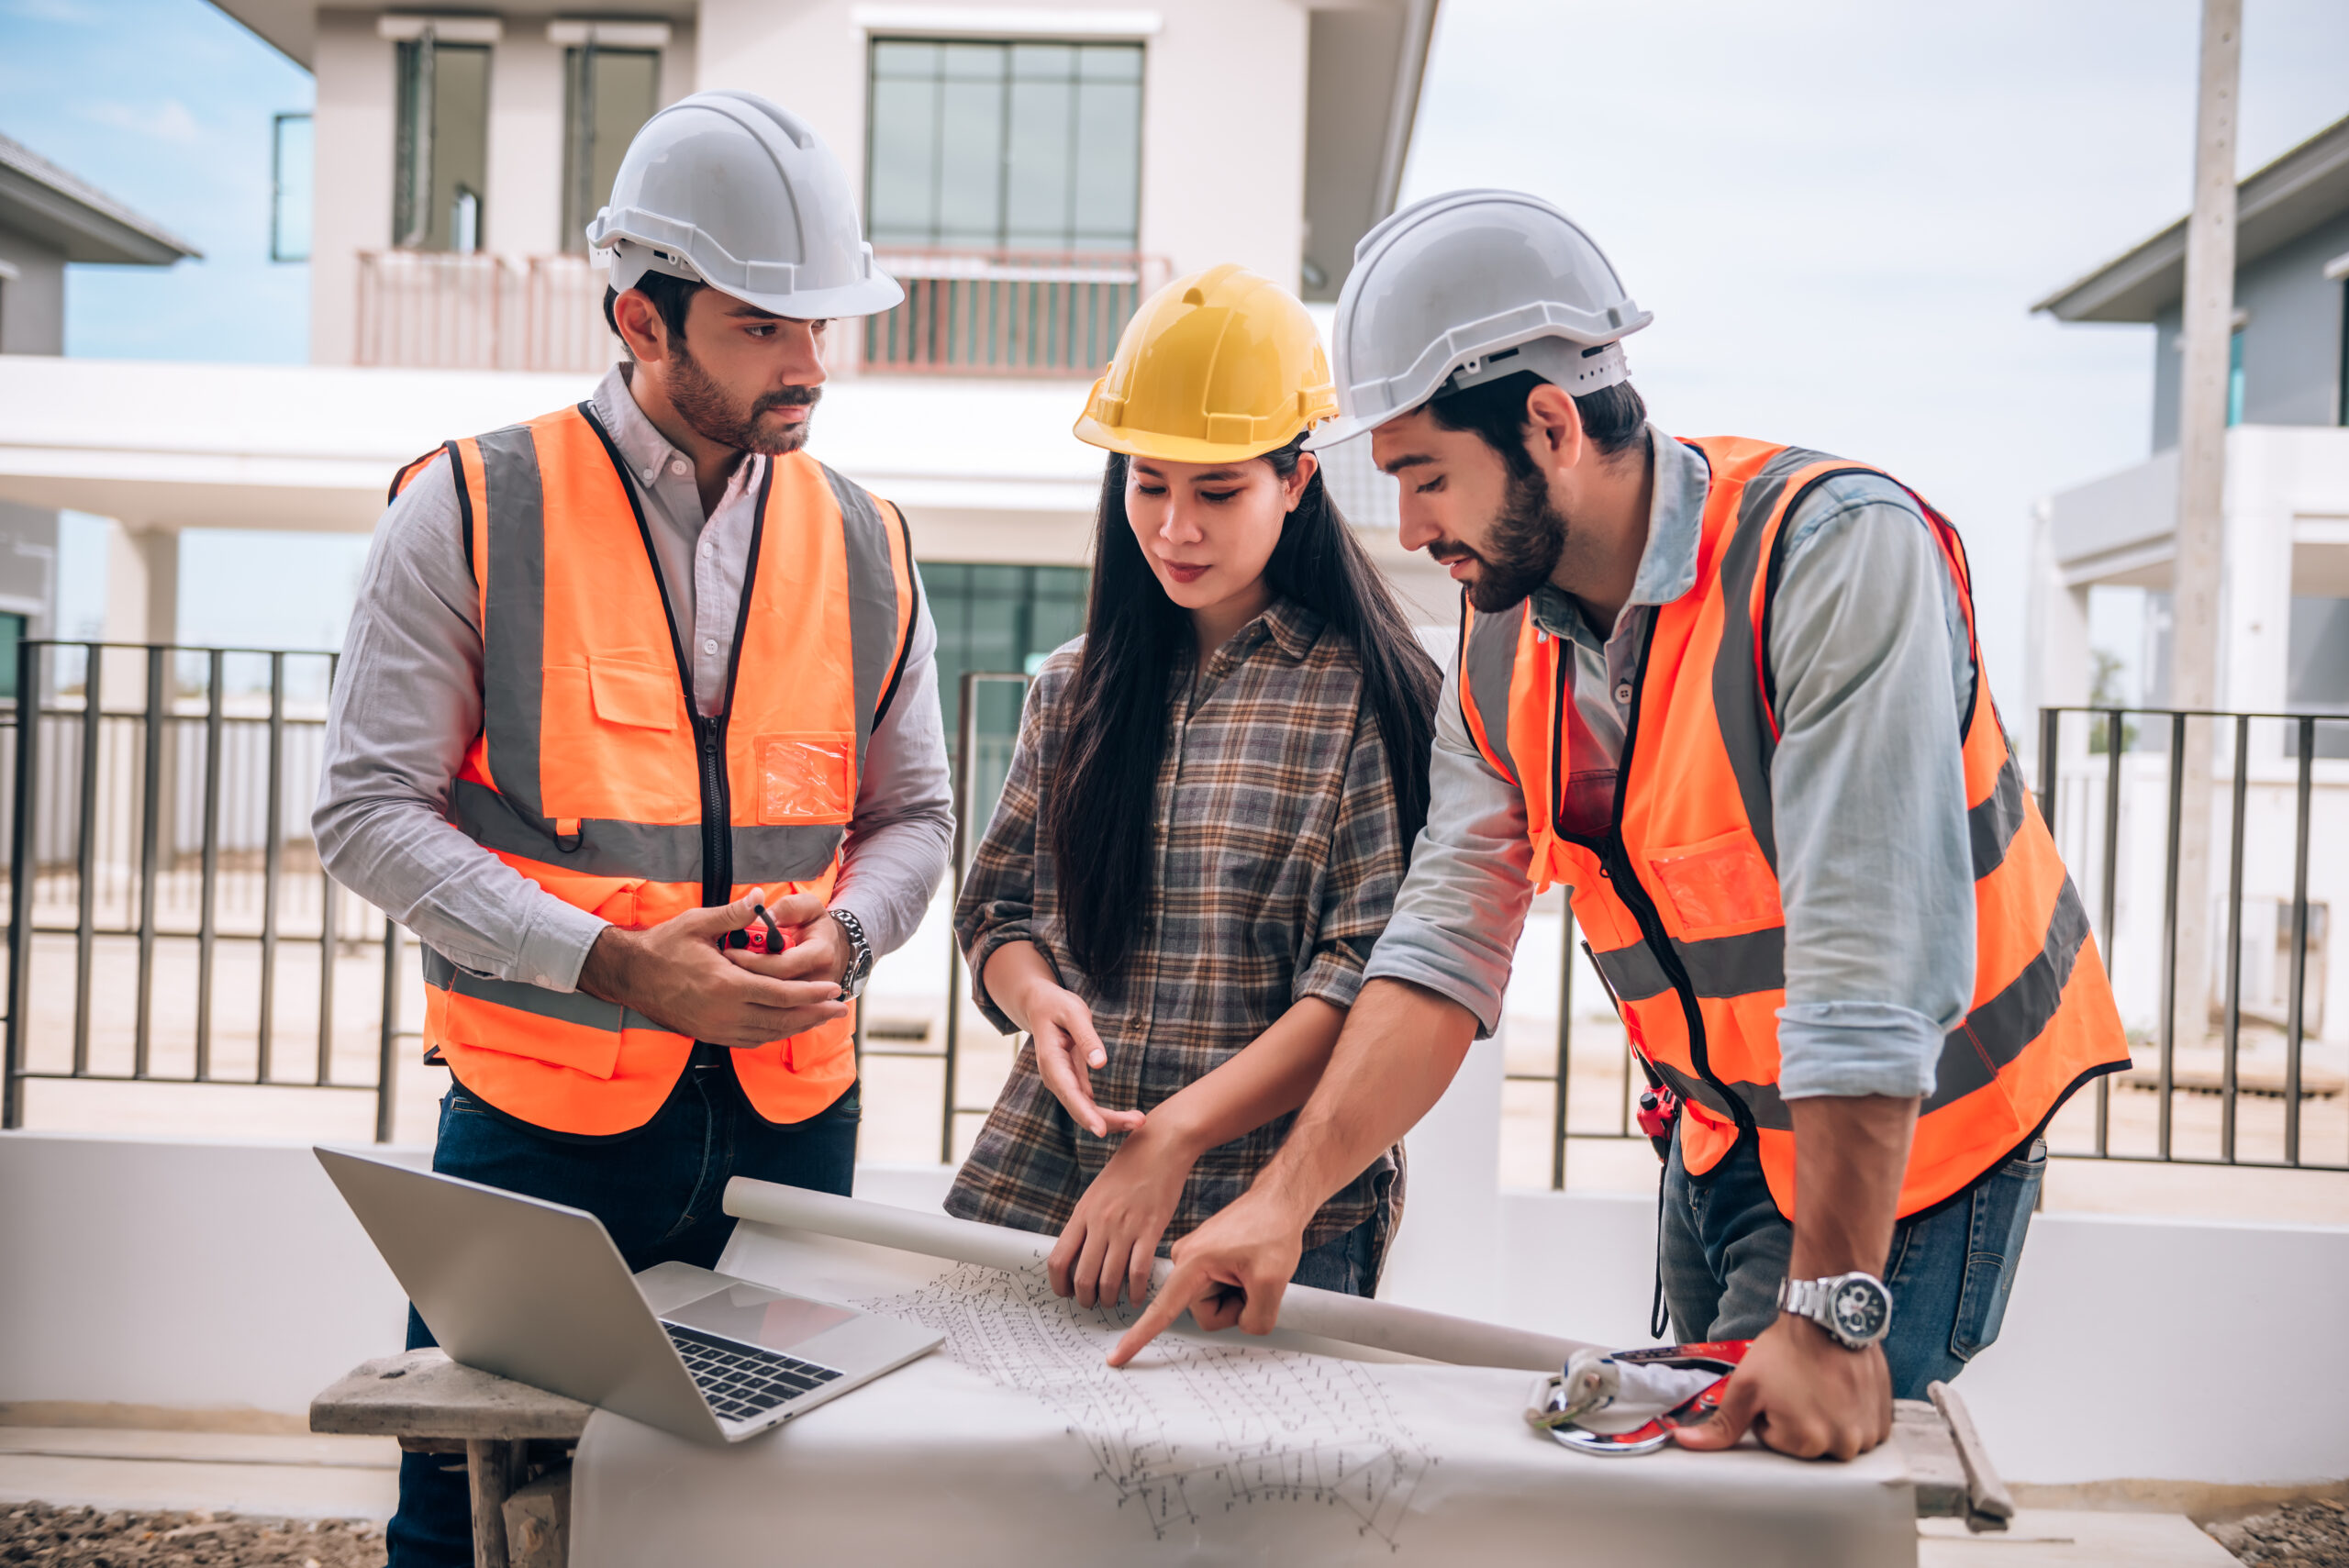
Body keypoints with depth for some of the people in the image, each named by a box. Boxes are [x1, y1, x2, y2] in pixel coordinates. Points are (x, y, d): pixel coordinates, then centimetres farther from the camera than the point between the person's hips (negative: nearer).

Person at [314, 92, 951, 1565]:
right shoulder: (473, 511, -5)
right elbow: (368, 811, -7)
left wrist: (844, 933, -8)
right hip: (541, 1114, -3)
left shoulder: (864, 545, 7)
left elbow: (912, 815, 14)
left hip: (788, 1112, 3)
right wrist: (613, 964, -18)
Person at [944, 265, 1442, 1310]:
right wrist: (1036, 997, -8)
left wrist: (1177, 1132, -19)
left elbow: (1375, 976, -11)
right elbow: (997, 906, 15)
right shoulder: (1075, 689, 12)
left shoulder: (1373, 697, -4)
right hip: (1038, 1178, 4)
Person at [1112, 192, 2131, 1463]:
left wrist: (1831, 1316, -33)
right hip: (1719, 1145, 7)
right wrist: (1283, 1198, -15)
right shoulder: (1504, 634, -4)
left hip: (1905, 1157, -6)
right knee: (1694, 1462, 16)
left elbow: (1872, 968, -32)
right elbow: (1445, 943, -5)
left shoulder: (1840, 554, -27)